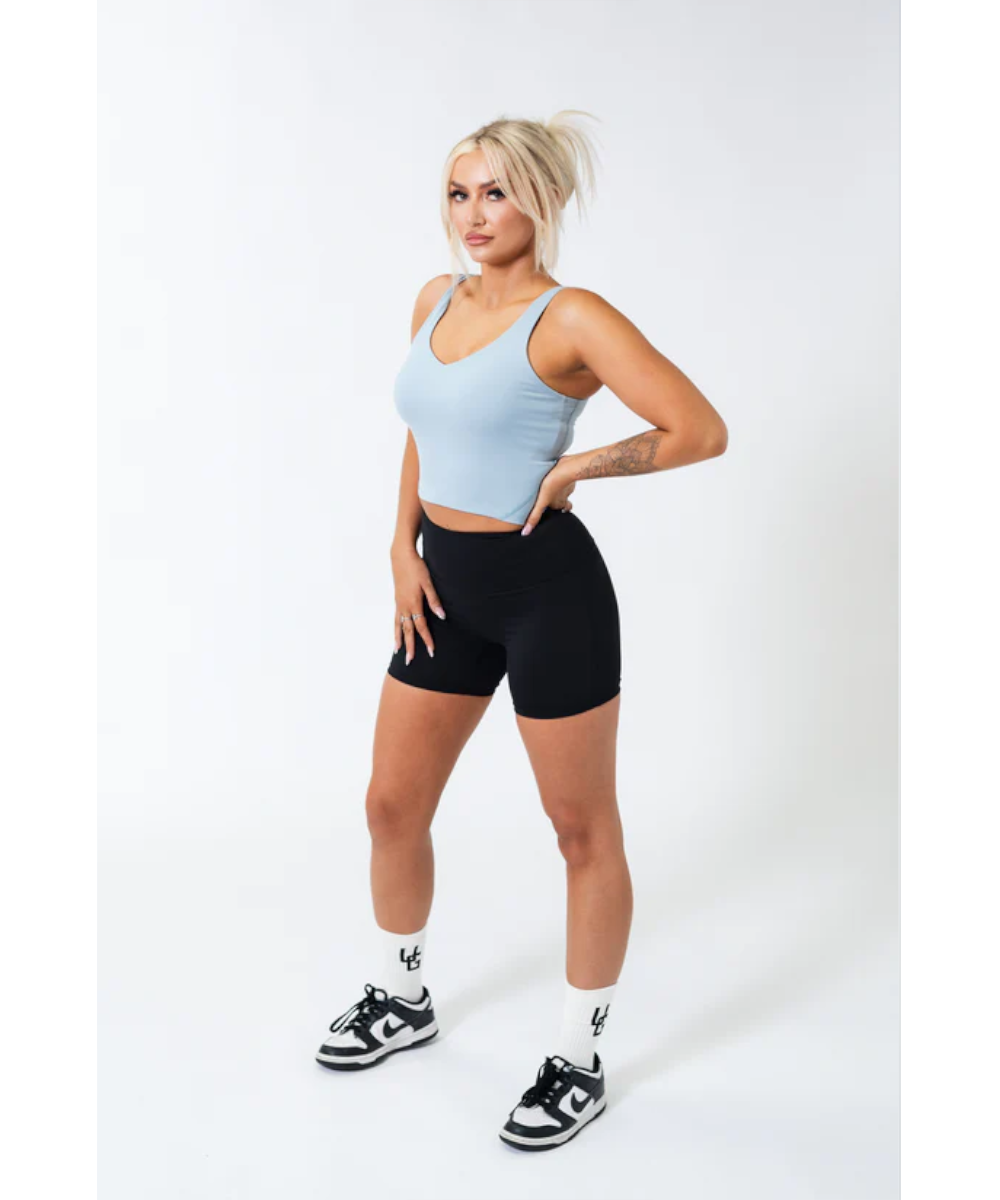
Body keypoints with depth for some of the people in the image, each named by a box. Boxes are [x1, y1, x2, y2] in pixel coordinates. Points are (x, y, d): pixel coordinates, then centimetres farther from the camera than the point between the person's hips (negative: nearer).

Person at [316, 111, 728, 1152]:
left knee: (583, 828, 7)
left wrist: (573, 468, -13)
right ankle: (402, 998, 40)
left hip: (546, 587, -7)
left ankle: (579, 1062, 22)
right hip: (446, 587, 8)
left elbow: (701, 430, -18)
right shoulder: (436, 299, 8)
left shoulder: (571, 319, -13)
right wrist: (404, 547, 10)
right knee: (392, 805, 15)